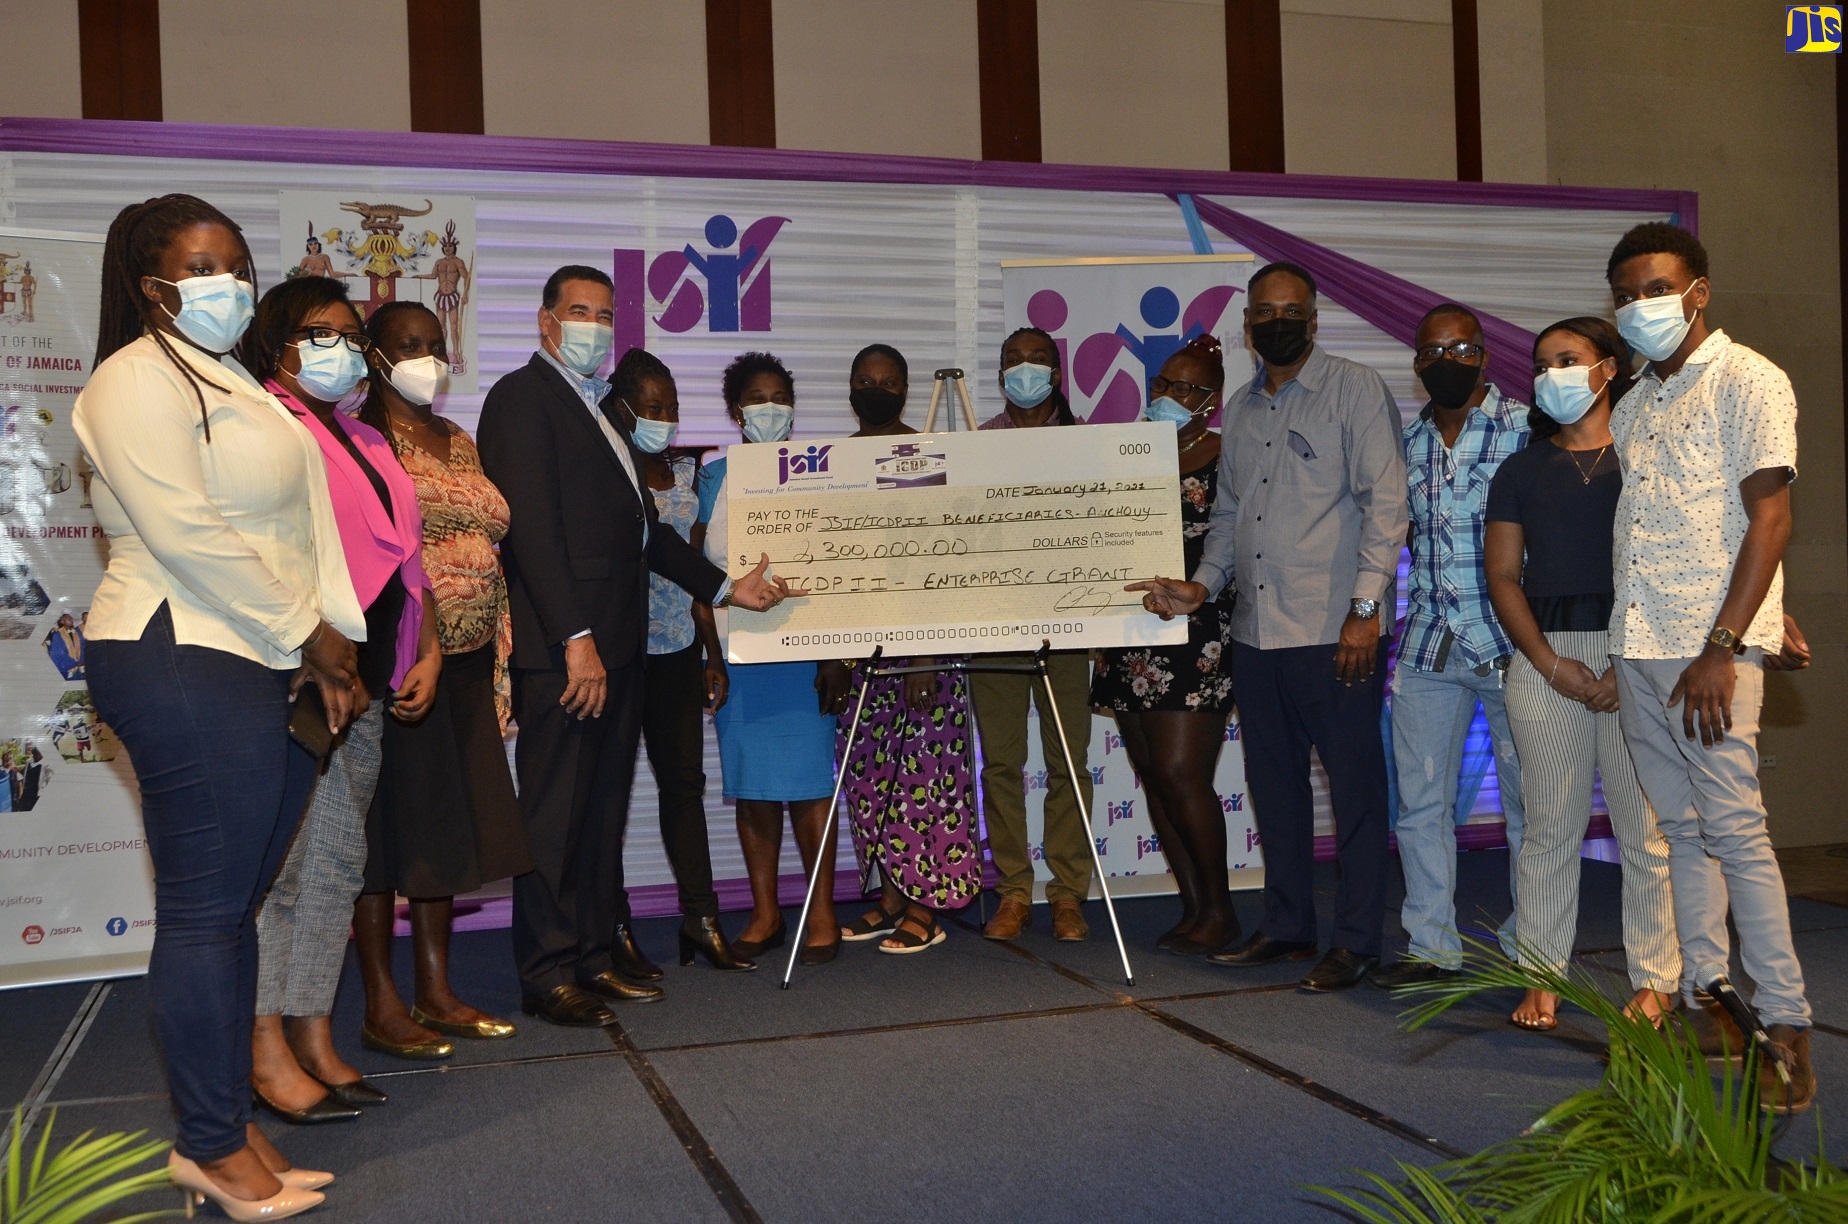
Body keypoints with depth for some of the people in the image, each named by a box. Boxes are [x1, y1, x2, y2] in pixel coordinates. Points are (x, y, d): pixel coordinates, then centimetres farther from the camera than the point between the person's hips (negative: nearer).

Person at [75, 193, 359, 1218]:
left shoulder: (226, 382, 23)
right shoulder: (139, 379, -6)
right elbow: (184, 533, -17)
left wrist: (322, 650, 8)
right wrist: (308, 634, -11)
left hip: (264, 669, 9)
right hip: (183, 663, -9)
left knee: (233, 903, 11)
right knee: (205, 908, -3)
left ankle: (228, 1126, 20)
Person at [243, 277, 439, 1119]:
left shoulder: (366, 444, 22)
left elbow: (407, 559, 22)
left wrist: (425, 655, 11)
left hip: (367, 687, 8)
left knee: (337, 863, 11)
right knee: (290, 861, -6)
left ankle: (315, 1041, 19)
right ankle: (269, 1054, 3)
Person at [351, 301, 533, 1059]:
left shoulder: (459, 443, 17)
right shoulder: (361, 436, -6)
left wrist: (498, 655, 11)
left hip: (465, 662, 7)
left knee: (445, 824, 12)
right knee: (386, 820, -1)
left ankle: (436, 991, 22)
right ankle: (382, 1006, 8)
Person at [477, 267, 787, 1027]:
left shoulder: (600, 408, 23)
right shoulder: (522, 397, -5)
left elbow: (641, 528, 23)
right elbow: (532, 528, -15)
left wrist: (725, 586, 17)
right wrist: (576, 638, -21)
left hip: (617, 643, 9)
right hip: (562, 645, -9)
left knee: (604, 807, 13)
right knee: (555, 813, -3)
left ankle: (599, 951, 22)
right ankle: (548, 974, 5)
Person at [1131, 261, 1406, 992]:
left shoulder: (1354, 390, -3)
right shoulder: (1239, 409, 16)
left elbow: (1386, 501, -9)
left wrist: (1365, 608, -15)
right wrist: (1202, 585, 6)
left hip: (1334, 630, -6)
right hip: (1256, 631, 7)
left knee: (1355, 785, 0)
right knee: (1273, 783, 13)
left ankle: (1357, 942, 10)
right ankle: (1286, 925, 26)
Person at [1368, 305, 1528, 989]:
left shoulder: (1526, 430, -4)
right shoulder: (1405, 440, 10)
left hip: (1510, 644, -5)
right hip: (1427, 647, 5)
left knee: (1527, 803, 4)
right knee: (1420, 803, 7)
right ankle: (1432, 945, 18)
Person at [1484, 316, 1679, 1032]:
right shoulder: (1521, 471, 15)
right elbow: (1502, 575, 9)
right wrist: (1551, 664, -4)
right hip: (1545, 657, 2)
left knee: (1647, 826, -1)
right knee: (1550, 825, 4)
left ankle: (1654, 980, 9)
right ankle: (1542, 977, 12)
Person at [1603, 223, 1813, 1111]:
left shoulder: (1746, 382, -3)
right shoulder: (1631, 408, 19)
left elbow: (1769, 519, -11)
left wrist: (1720, 649, -18)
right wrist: (1615, 653, 12)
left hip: (1708, 648, -7)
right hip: (1636, 647, 7)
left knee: (1734, 832, -8)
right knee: (1681, 832, 10)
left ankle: (1785, 1029, -1)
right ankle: (1706, 1005, 17)